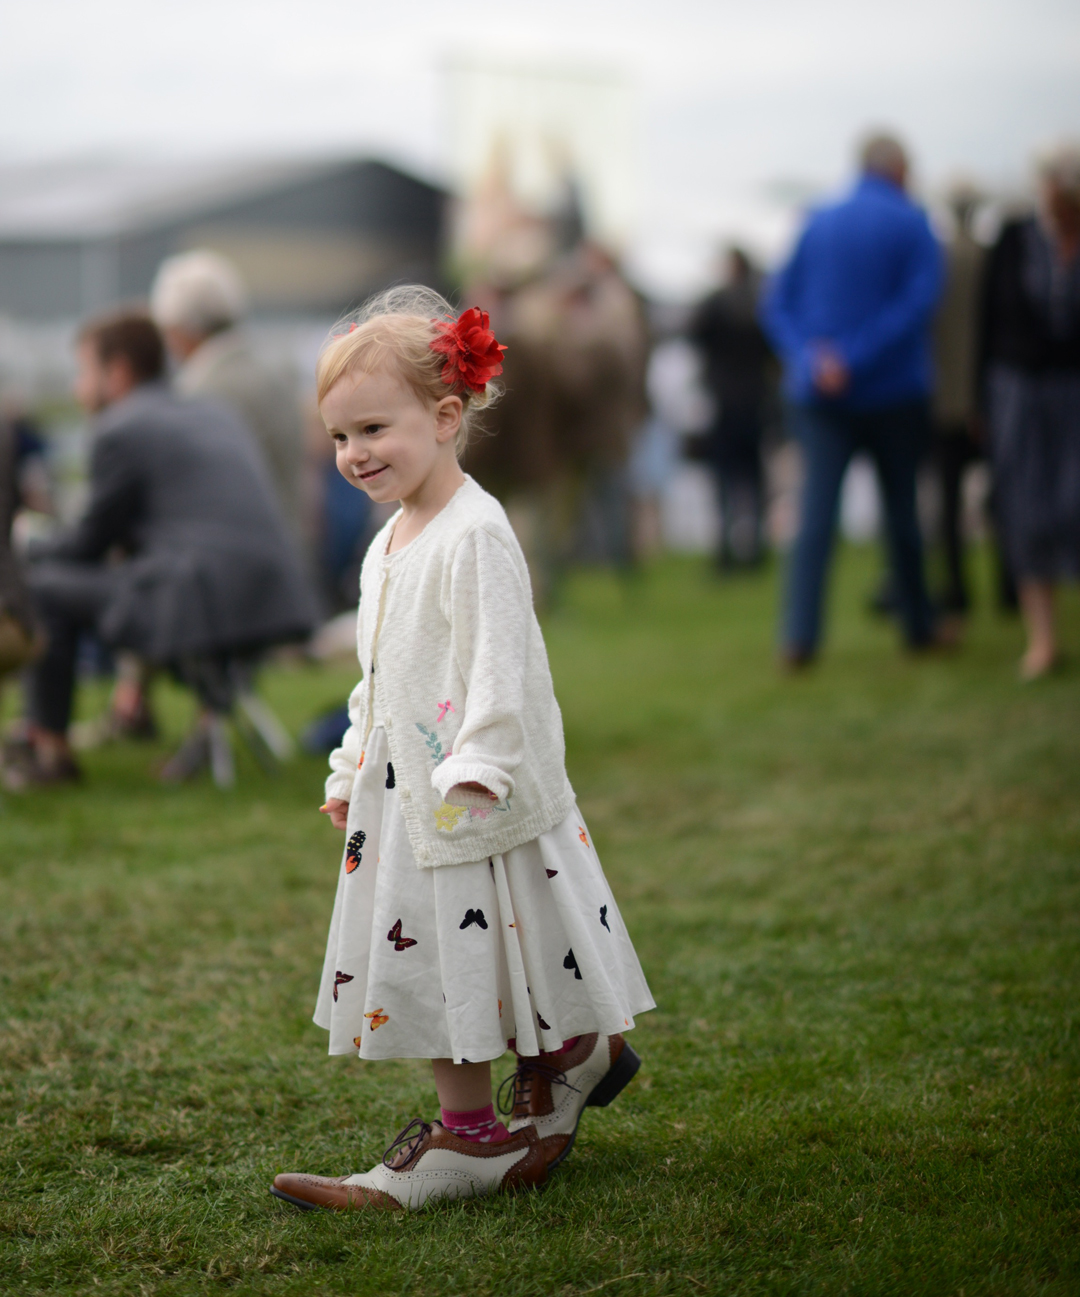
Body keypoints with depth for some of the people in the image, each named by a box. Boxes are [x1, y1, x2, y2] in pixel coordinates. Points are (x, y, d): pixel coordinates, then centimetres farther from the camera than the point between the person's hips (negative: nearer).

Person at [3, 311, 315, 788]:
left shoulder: (122, 430, -2)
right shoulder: (216, 417, 22)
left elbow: (91, 544, 5)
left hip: (203, 604, -8)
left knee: (44, 584, 8)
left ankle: (48, 746, 13)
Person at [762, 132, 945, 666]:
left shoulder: (818, 223, 6)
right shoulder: (911, 224, -5)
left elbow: (776, 305, 2)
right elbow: (918, 301, -17)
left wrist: (809, 359, -10)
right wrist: (856, 361, -18)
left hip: (822, 396, 2)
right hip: (893, 390, -2)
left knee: (815, 515, -3)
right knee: (901, 510, 11)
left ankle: (799, 636, -14)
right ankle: (917, 625, 22)